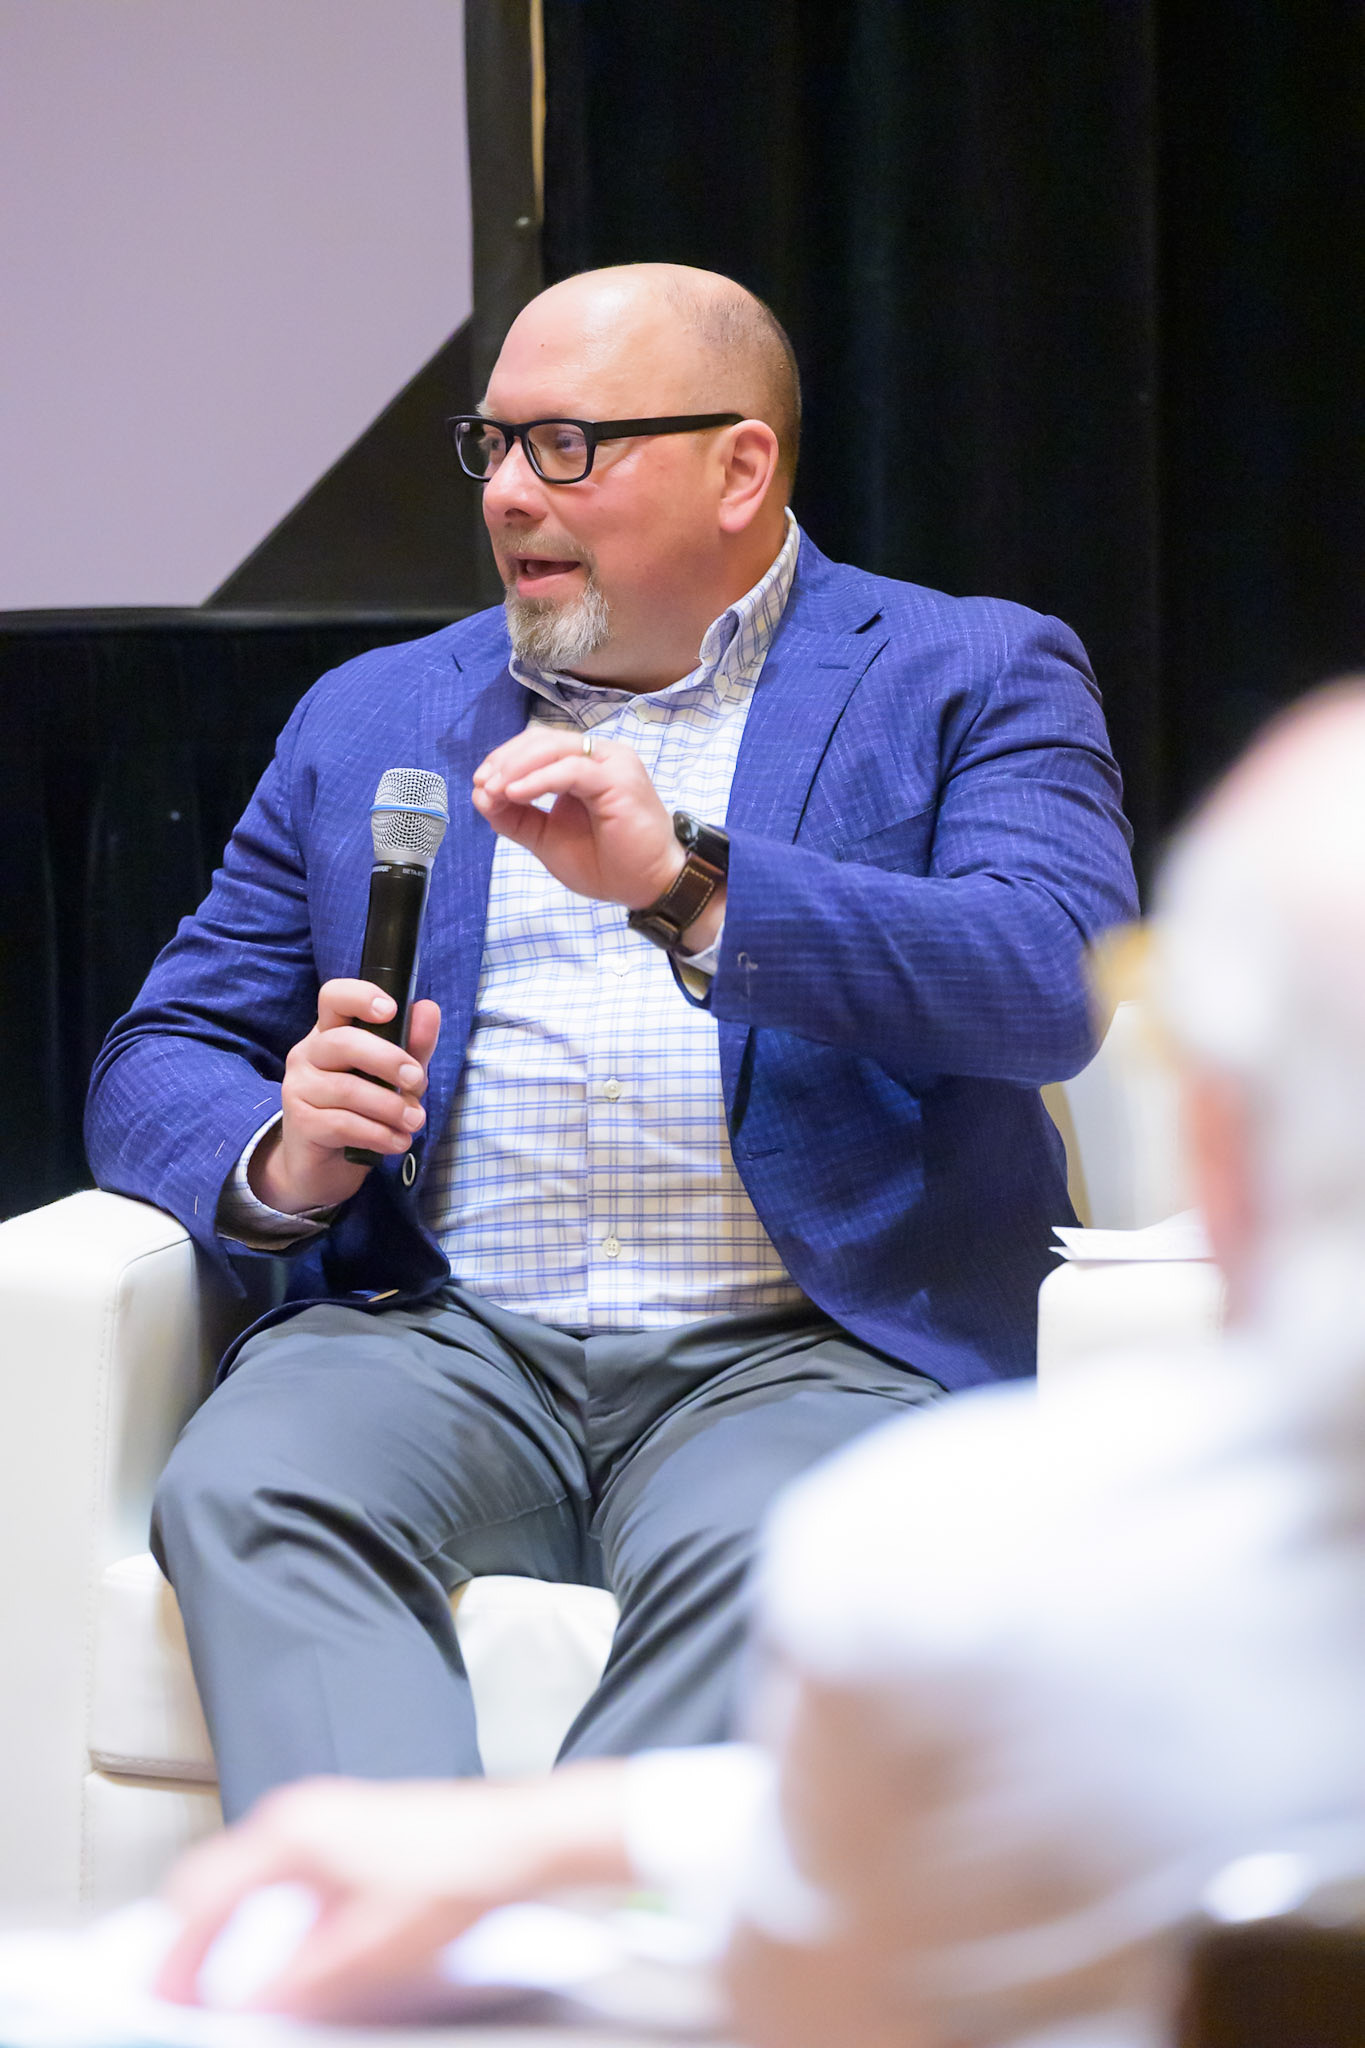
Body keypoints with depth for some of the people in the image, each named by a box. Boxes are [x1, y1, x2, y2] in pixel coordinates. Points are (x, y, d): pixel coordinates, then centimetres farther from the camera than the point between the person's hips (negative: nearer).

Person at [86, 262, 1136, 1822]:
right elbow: (161, 1063, 19)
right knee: (249, 1488, -29)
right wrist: (279, 1159, -6)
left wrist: (686, 883, -20)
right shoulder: (369, 718, 23)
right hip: (439, 1335, 3)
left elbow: (1060, 982, -8)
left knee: (773, 1556, -35)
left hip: (797, 1348, -3)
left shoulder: (968, 681, 11)